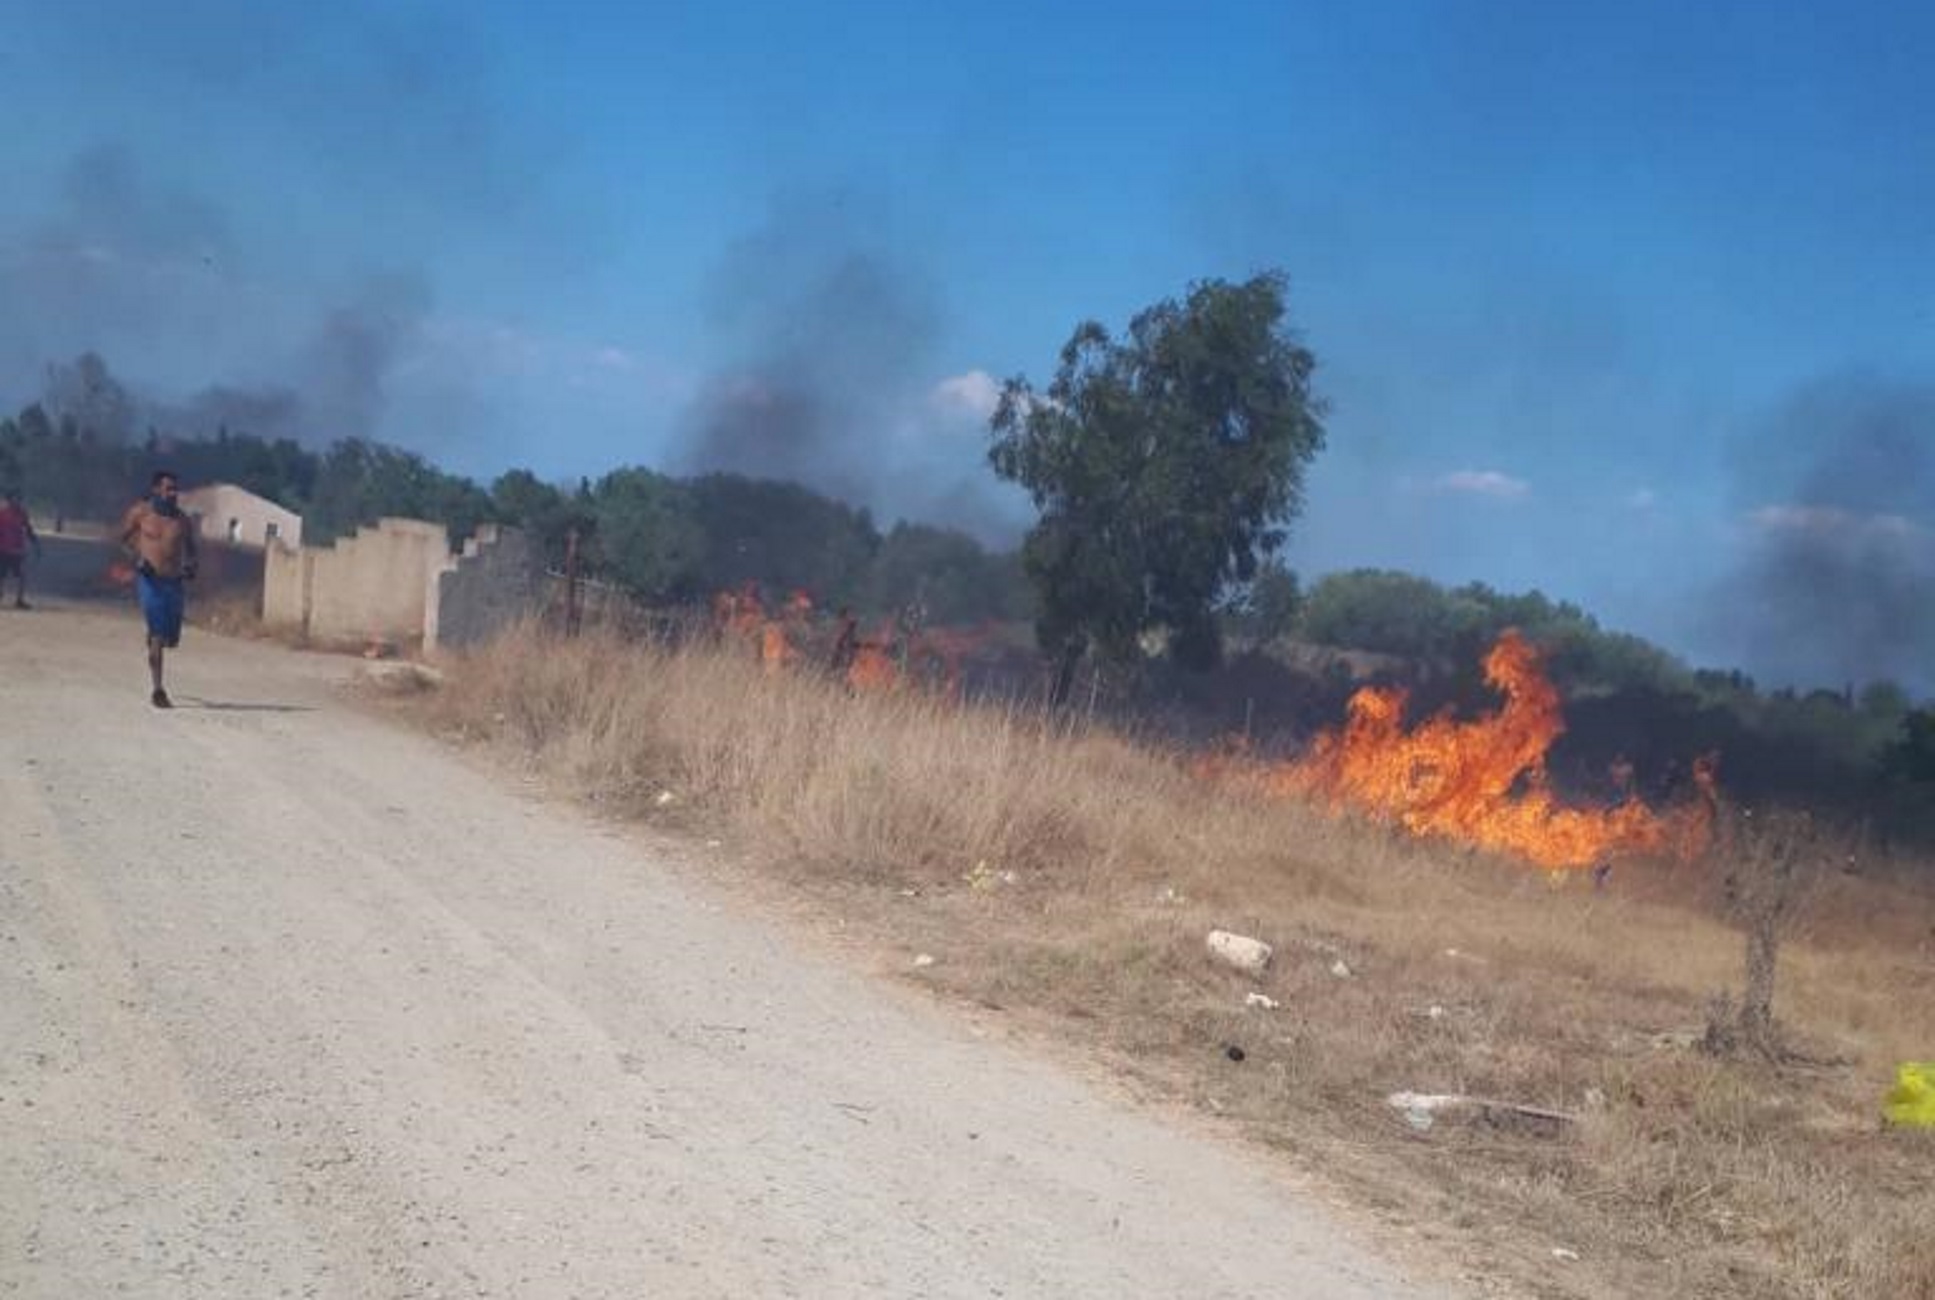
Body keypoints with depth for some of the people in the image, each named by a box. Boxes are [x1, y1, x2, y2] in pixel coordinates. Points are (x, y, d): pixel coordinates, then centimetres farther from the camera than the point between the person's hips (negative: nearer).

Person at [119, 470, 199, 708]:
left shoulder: (183, 521, 7)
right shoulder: (140, 512, 0)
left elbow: (191, 549, 18)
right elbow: (124, 538, 10)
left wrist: (192, 564, -3)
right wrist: (136, 558, -8)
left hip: (175, 582, 4)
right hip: (150, 580, -4)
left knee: (171, 639, 11)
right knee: (158, 636, -13)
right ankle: (158, 691, -9)